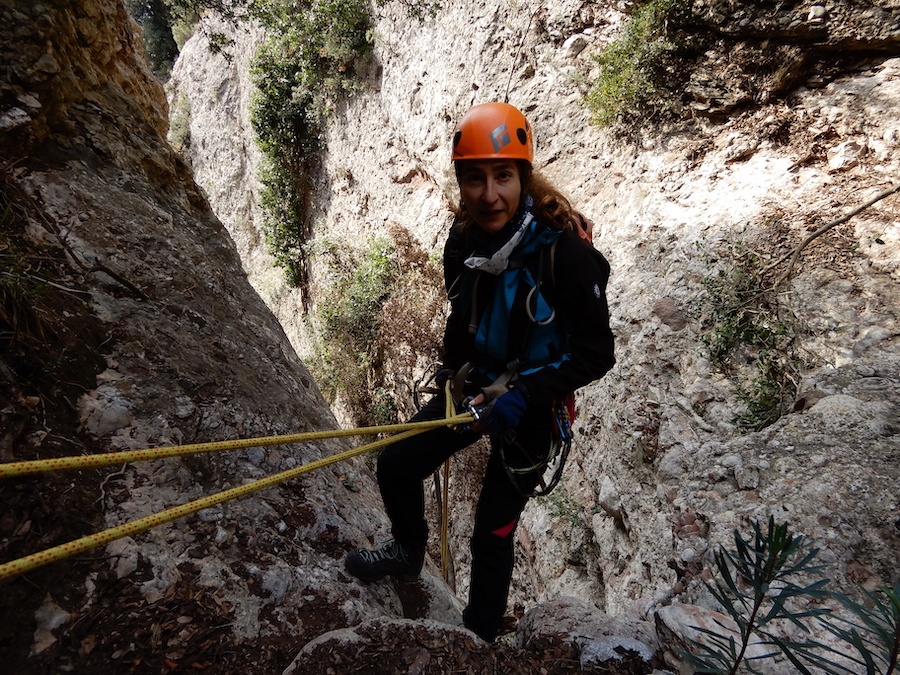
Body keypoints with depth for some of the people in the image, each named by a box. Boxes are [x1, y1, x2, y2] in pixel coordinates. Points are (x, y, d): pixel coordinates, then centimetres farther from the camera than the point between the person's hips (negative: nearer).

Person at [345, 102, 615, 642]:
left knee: (493, 533, 4)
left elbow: (597, 355, -19)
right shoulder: (464, 239, -7)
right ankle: (409, 552, 41)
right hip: (472, 390, 6)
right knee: (396, 465, 10)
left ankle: (479, 638, 30)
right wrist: (452, 375, 9)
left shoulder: (566, 251, -25)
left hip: (529, 408, -5)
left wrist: (523, 396, -27)